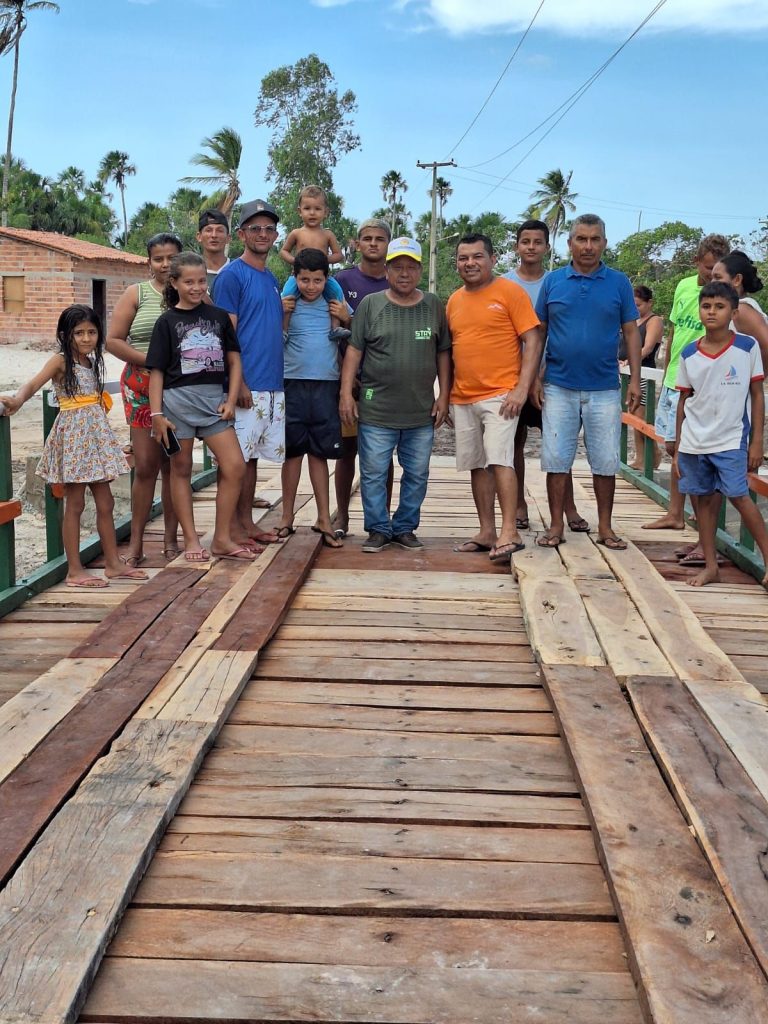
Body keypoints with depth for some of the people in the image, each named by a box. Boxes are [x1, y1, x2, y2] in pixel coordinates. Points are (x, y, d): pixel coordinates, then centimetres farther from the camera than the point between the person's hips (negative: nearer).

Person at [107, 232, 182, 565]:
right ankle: (136, 542, 6)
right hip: (143, 386, -1)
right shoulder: (136, 294, 4)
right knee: (145, 465, -2)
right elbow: (113, 340, 0)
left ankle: (171, 539, 15)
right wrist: (150, 361, -11)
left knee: (174, 465, 7)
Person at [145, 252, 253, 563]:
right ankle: (191, 540, 16)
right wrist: (156, 414, -7)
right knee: (181, 469, 6)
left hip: (213, 399, 2)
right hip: (178, 399, -2)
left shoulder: (218, 316, 7)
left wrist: (231, 401, -1)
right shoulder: (167, 321, 0)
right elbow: (157, 371, -1)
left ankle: (222, 539, 6)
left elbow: (234, 361, 9)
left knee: (235, 467, -5)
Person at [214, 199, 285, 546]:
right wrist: (238, 383, -17)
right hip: (246, 385, -8)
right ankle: (232, 527, 5)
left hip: (272, 384, 8)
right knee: (235, 457, -2)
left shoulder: (272, 278, 17)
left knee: (252, 456, 12)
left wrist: (288, 310, 7)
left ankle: (247, 522, 19)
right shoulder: (232, 275, -6)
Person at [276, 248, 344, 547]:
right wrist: (283, 315, -9)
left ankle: (324, 519, 10)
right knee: (293, 451, 5)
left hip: (326, 385, 1)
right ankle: (287, 517, 14)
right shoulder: (287, 304, 2)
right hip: (294, 384, -1)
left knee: (319, 453, 6)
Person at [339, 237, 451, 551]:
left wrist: (443, 396, 5)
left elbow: (443, 354, 10)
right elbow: (354, 351, 2)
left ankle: (405, 528, 22)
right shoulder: (370, 304, 2)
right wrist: (346, 393, -4)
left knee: (417, 474, 8)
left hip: (422, 411, 2)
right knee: (373, 474, 2)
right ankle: (378, 529, 15)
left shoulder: (434, 306, 7)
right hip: (377, 410, -2)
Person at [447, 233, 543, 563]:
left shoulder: (509, 291, -3)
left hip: (500, 395, -6)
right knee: (477, 465, 9)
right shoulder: (454, 300, 14)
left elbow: (533, 341, -7)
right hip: (463, 398, 6)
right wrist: (447, 397, 17)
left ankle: (509, 533, -14)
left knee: (500, 460, -15)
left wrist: (521, 389, -15)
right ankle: (487, 532, 16)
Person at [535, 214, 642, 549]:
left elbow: (631, 332, 5)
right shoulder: (553, 281, 3)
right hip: (559, 387, 0)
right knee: (556, 459, 3)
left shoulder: (619, 282, 3)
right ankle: (556, 525, 14)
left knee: (605, 462, 5)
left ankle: (605, 527, 17)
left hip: (604, 389, 0)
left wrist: (635, 380, -2)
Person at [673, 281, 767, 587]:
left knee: (738, 496, -10)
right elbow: (684, 402, 9)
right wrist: (677, 449, 9)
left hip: (731, 441, -3)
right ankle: (710, 565, 18)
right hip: (694, 443, 3)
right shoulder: (689, 354, 3)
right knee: (705, 499, 9)